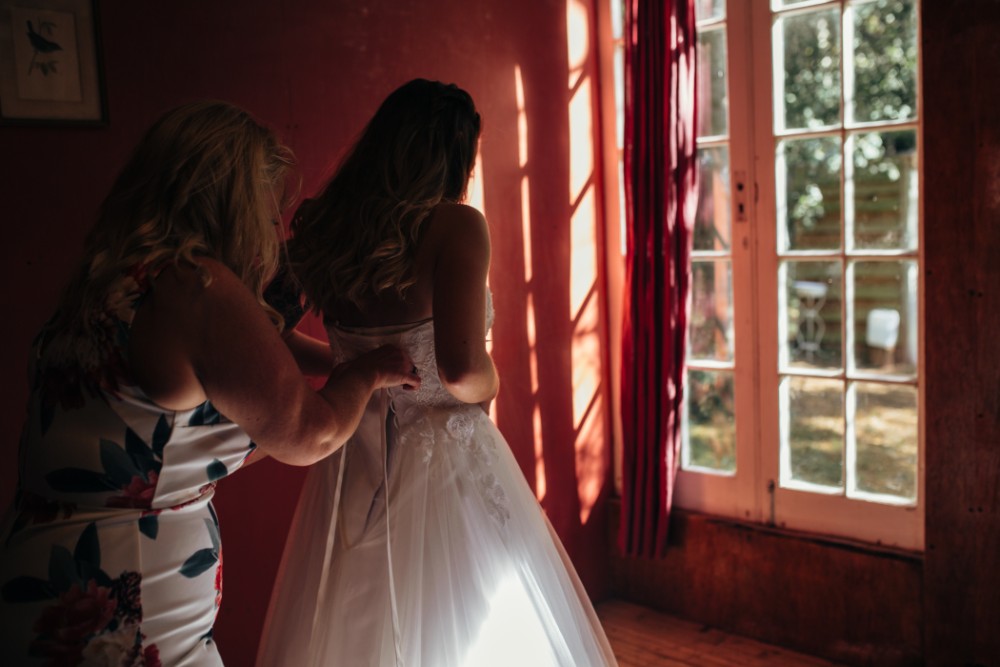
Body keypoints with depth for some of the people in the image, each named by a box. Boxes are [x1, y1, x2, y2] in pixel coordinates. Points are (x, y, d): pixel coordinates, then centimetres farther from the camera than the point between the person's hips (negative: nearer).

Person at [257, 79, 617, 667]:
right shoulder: (455, 225, -17)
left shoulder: (320, 229, -1)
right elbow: (462, 369, -26)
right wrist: (489, 388, -6)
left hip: (354, 468, 6)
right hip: (446, 460, -5)